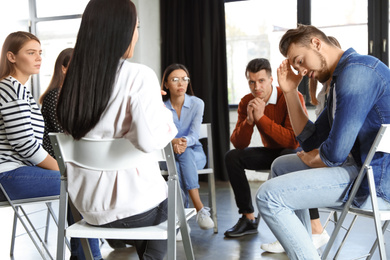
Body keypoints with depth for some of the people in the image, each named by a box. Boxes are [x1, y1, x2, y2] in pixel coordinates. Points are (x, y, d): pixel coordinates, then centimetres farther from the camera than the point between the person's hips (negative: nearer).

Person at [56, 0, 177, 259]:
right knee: (170, 201, 29)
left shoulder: (74, 78, 1)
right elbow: (149, 140, -29)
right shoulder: (139, 76, -18)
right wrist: (165, 114, -8)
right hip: (132, 207, -5)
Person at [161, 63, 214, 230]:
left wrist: (184, 142, -40)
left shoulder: (197, 103, -3)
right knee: (175, 165, -36)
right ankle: (200, 209, -36)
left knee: (185, 153, -36)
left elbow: (194, 135, -15)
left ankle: (183, 210, -37)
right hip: (168, 156, 0)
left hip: (195, 153, 0)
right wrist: (173, 142, -39)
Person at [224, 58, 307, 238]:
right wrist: (249, 120, -28)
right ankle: (248, 218, -5)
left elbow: (293, 140, -32)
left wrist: (261, 117, -34)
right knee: (232, 157, -12)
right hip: (271, 152, 6)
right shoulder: (246, 103, -6)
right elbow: (238, 144, -9)